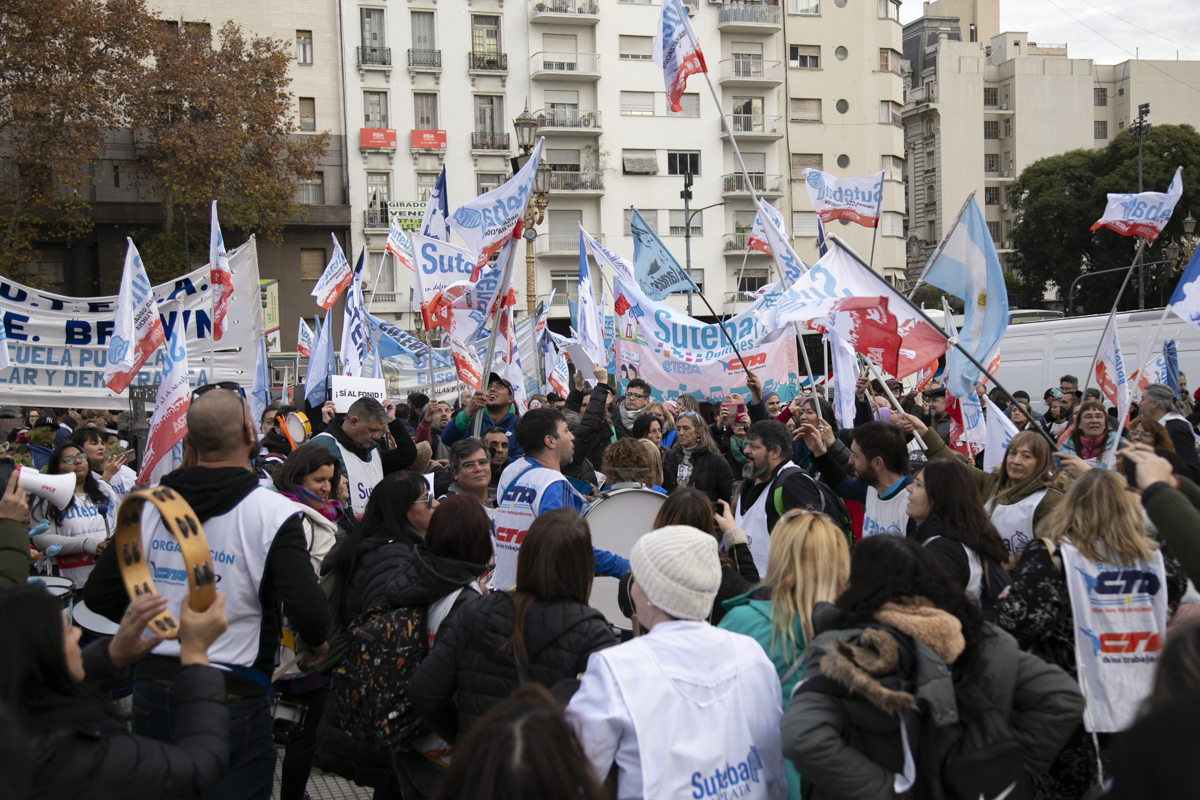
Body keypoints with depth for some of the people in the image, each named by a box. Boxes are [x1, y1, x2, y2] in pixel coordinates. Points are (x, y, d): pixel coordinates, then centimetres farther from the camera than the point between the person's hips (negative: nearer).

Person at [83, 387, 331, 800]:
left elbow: (99, 595, 3)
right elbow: (308, 610, -24)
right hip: (232, 695, -5)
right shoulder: (272, 511, -15)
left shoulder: (149, 504, -1)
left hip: (152, 686, 5)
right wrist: (315, 642, -2)